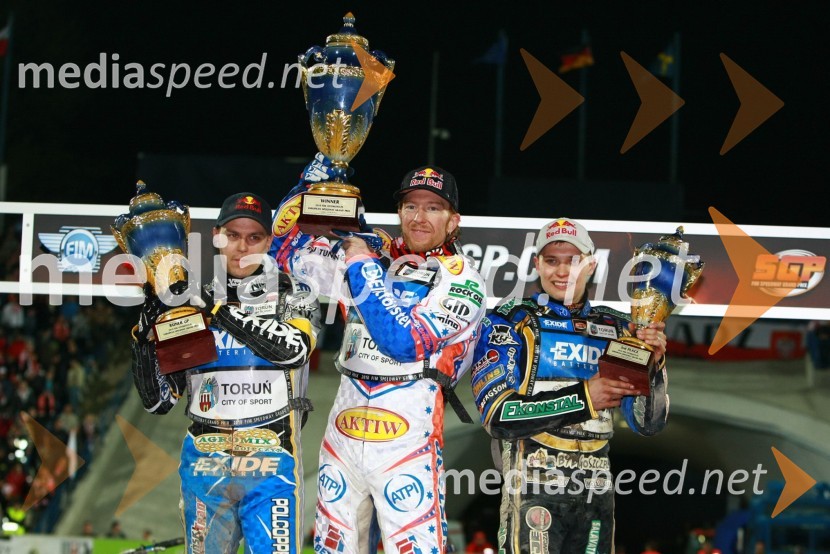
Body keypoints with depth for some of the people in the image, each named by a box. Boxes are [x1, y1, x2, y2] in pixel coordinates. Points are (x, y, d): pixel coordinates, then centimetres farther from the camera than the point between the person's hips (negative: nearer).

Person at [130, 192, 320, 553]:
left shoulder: (292, 295, 5)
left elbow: (293, 348, -19)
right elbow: (159, 400, 10)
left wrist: (217, 309, -17)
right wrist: (146, 336, -4)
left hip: (271, 465, -3)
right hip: (204, 466, 3)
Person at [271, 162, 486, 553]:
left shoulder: (461, 281, -4)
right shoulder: (369, 254, 12)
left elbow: (406, 343, -17)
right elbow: (287, 247, 19)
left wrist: (363, 272, -12)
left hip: (408, 440, -5)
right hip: (343, 430, 5)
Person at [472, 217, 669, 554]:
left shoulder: (617, 330, 12)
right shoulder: (508, 322, 0)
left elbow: (648, 424, 9)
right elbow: (498, 415, -12)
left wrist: (653, 366, -9)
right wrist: (582, 398, -17)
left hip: (596, 490, 4)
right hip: (532, 488, -4)